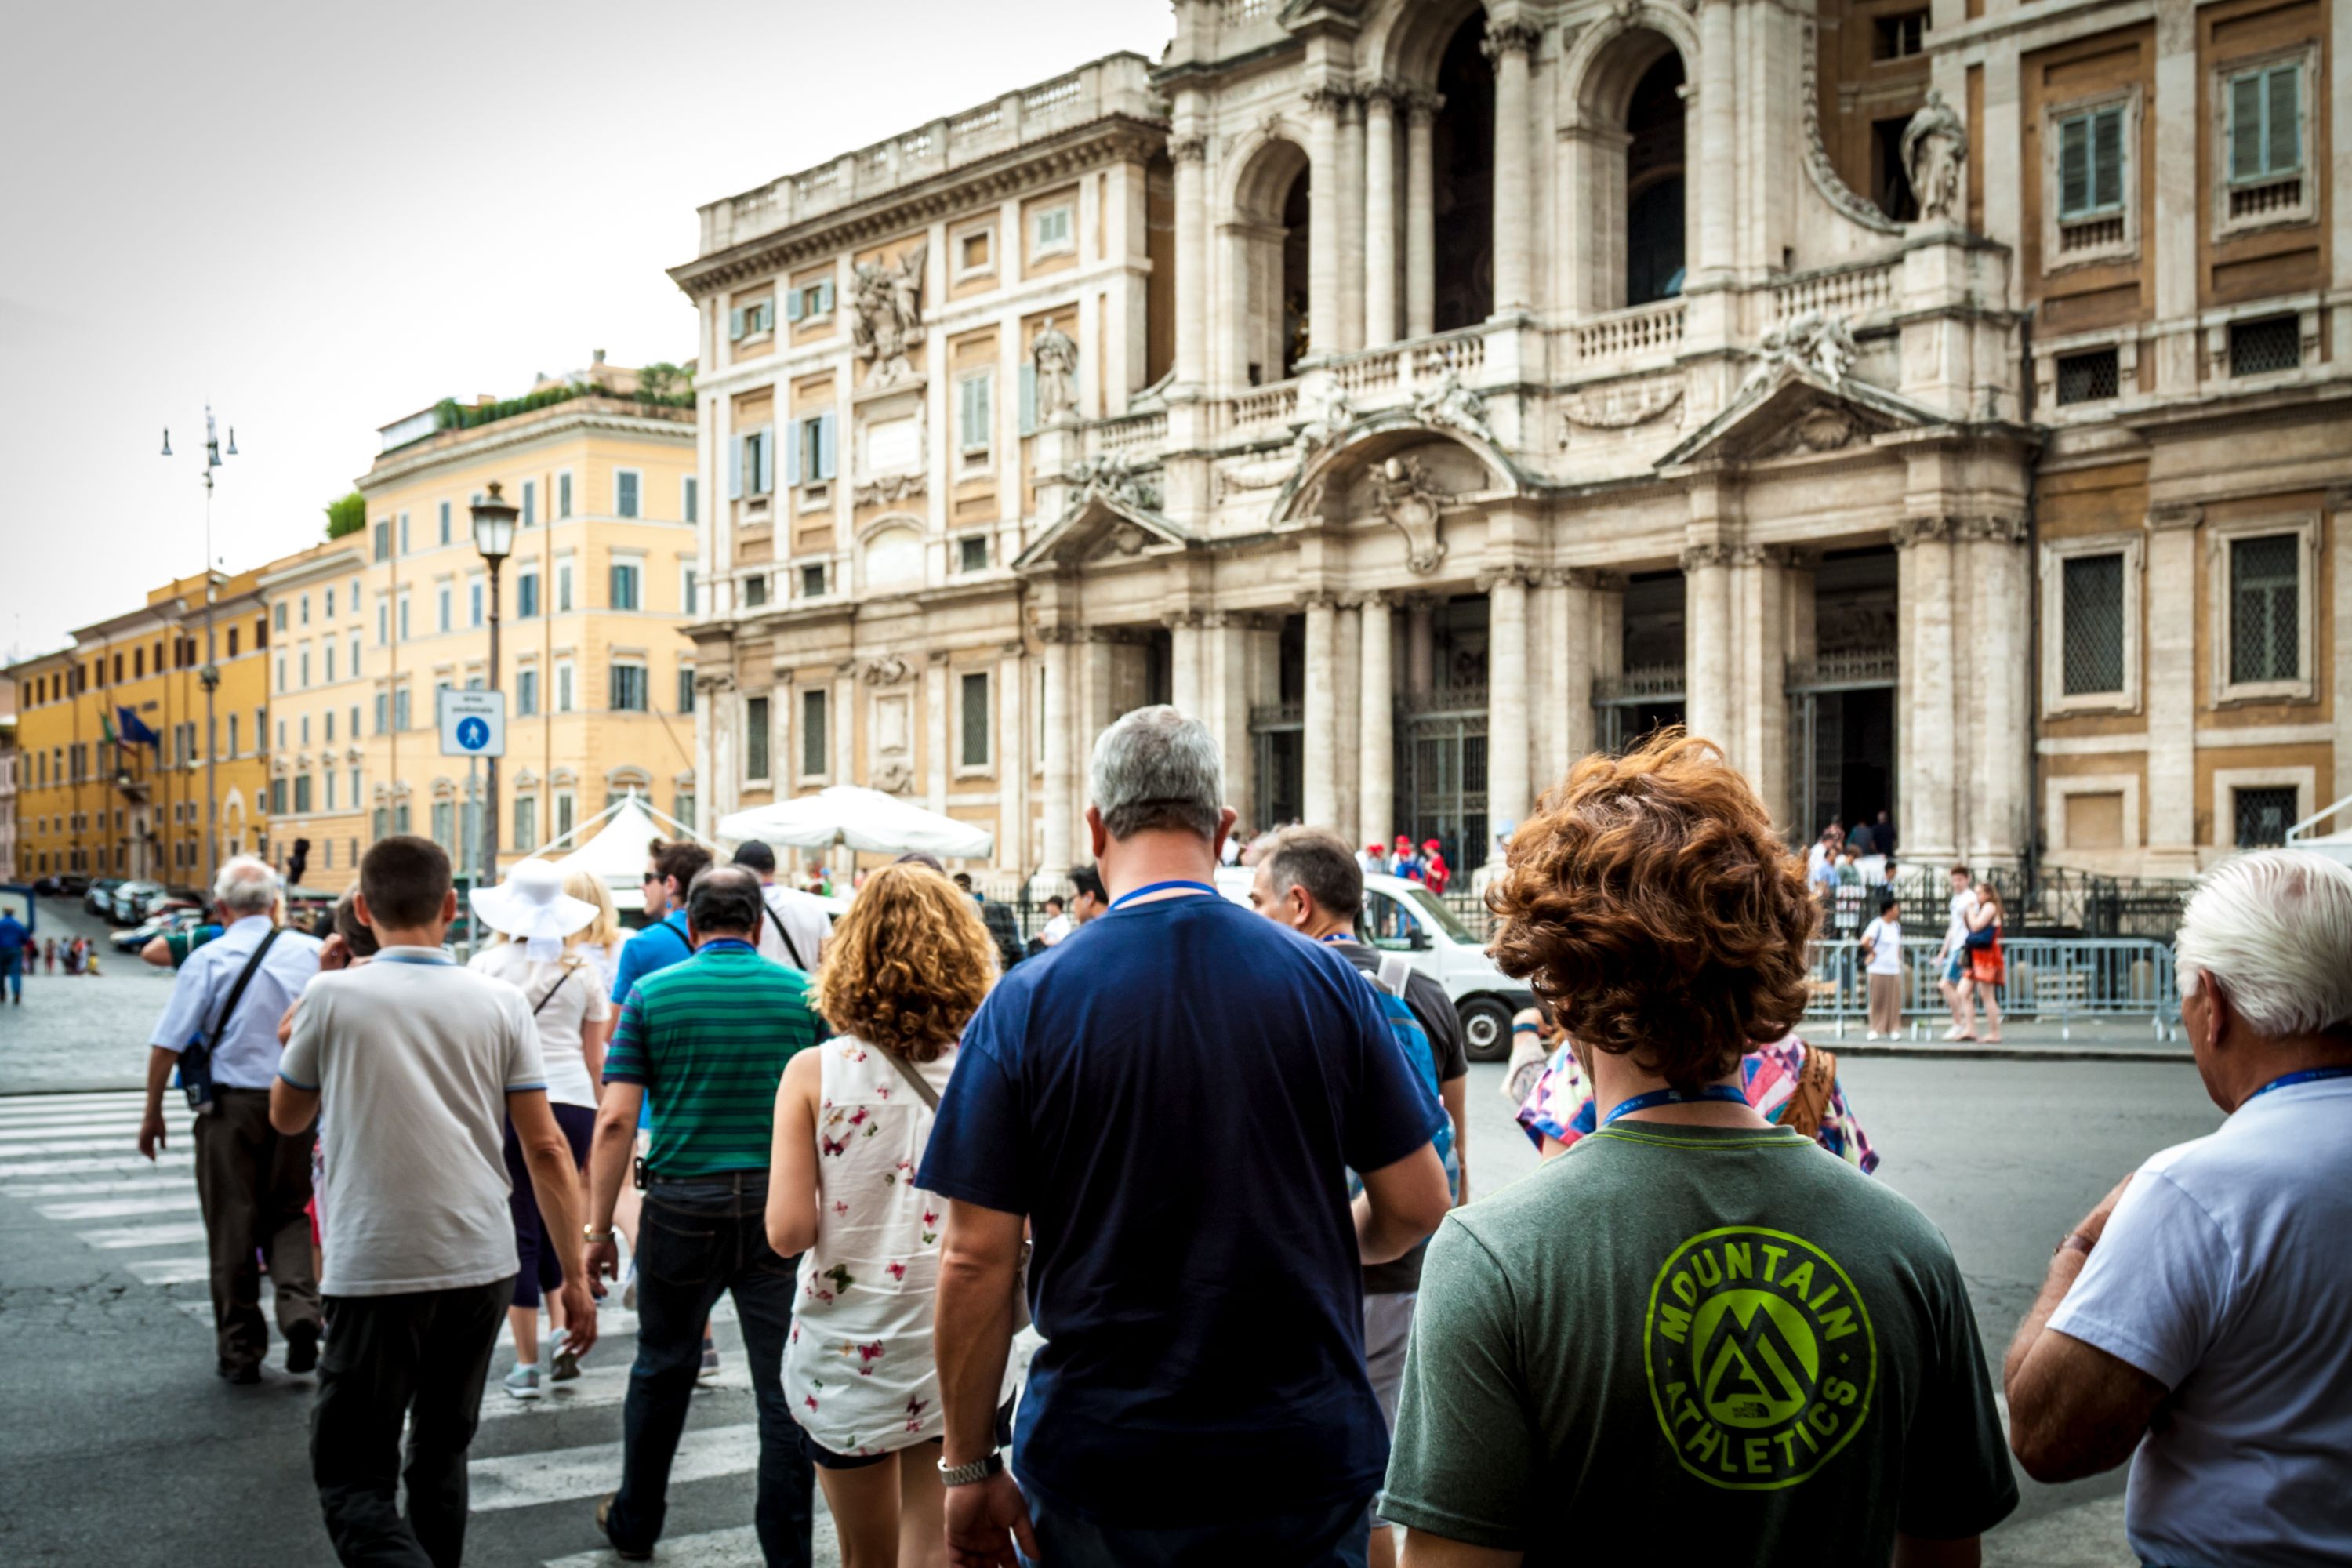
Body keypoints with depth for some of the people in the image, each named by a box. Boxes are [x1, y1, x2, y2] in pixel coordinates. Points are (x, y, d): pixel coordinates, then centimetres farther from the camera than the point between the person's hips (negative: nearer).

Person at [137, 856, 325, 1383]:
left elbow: (167, 1045, -8)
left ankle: (240, 1350, 14)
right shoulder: (311, 953, 0)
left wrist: (153, 1113, 3)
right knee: (288, 1216, 16)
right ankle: (300, 1310, -7)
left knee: (231, 1227, 8)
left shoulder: (208, 960, -7)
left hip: (229, 1106, -2)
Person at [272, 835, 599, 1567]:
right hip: (482, 1266, 4)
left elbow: (286, 1117, 12)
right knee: (441, 1453, 22)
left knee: (351, 1480, 2)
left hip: (377, 1270, -4)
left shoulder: (335, 997, -5)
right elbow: (545, 1147, 0)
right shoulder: (501, 1004, 1)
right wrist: (574, 1275, 7)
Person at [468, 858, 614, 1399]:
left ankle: (526, 1364, 7)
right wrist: (593, 1131, 19)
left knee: (520, 1230, 4)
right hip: (573, 1101, 2)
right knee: (555, 1221, 20)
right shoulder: (583, 968, 7)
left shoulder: (487, 966, 0)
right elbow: (595, 1059, 11)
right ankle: (561, 1329, 6)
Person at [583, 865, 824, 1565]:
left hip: (683, 1204, 1)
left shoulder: (653, 993, 0)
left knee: (663, 1371, 19)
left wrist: (598, 1228, 0)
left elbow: (615, 1120, -5)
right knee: (785, 1383, 5)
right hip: (782, 1207, -1)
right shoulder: (803, 994, 1)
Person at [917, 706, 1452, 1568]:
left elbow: (977, 1260, -10)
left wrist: (970, 1467, 0)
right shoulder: (1327, 981, -5)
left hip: (1099, 1466, -1)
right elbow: (1416, 1205, -1)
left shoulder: (1024, 1005, -9)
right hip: (1307, 1459, 1)